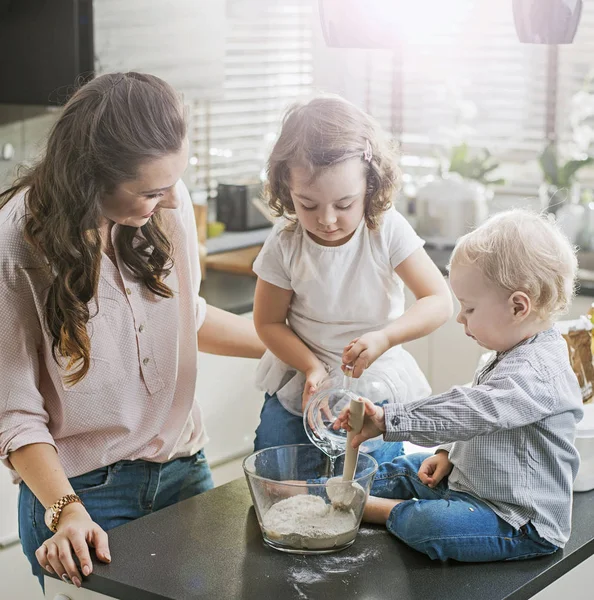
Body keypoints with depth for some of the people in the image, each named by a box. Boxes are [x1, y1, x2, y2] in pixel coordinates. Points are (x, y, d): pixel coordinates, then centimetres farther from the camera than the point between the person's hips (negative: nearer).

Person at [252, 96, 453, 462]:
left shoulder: (388, 231, -16)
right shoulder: (285, 244, -13)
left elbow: (440, 302, -17)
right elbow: (268, 322, -3)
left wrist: (384, 338, -34)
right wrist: (311, 366, -19)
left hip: (376, 387, -1)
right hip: (300, 388, 1)